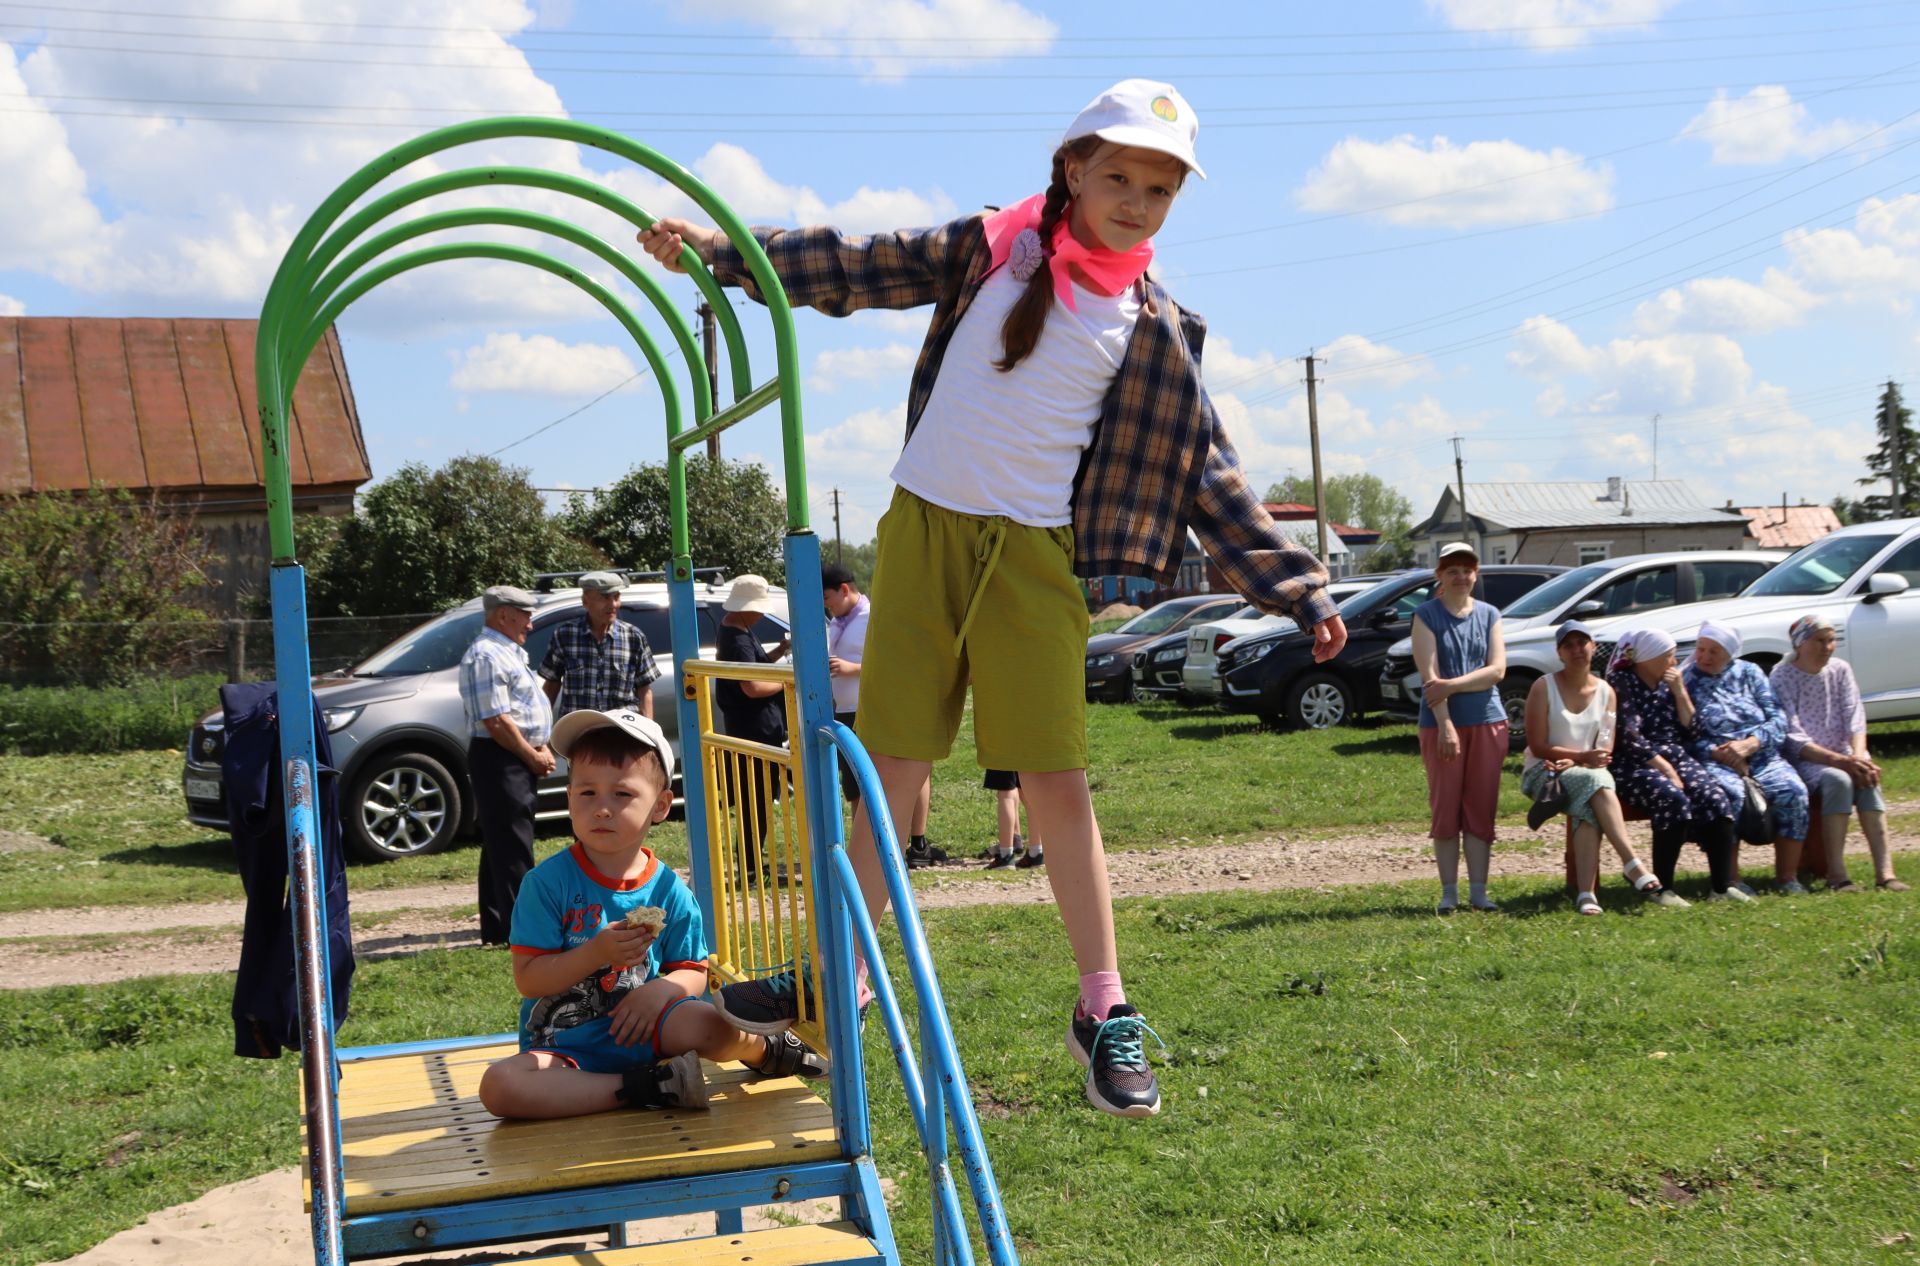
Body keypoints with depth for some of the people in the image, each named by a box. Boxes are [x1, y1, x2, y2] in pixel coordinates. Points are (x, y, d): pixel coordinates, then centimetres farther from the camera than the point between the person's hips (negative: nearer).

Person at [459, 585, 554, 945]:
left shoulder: (508, 653, 19)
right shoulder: (487, 656, -15)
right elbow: (496, 720, -20)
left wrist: (541, 749, 9)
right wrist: (534, 757, -13)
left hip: (519, 759, 11)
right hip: (498, 759, -11)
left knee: (500, 846, 13)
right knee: (512, 847, -10)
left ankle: (496, 928, 19)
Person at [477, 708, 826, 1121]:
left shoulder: (669, 890, 0)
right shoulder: (549, 881, -8)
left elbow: (693, 972, 7)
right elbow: (528, 979, -10)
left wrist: (660, 990, -16)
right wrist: (596, 954, -24)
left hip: (642, 1030, 1)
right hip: (565, 1048, -1)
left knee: (708, 1023, -30)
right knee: (498, 1085, -31)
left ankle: (763, 1051, 6)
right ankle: (636, 1089, -24)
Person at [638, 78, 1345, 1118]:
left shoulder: (1155, 331, 3)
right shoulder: (990, 249, 5)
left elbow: (1209, 477, 5)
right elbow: (856, 268, 7)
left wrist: (1299, 591, 1)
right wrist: (718, 246, 2)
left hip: (1035, 555, -1)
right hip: (922, 527, 1)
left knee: (1057, 776, -3)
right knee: (893, 767, 4)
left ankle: (1104, 1009, 7)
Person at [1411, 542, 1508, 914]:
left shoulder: (1489, 615, 9)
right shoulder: (1426, 615, -1)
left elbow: (1497, 670, -2)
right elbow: (1430, 675, -10)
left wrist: (1451, 685, -15)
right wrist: (1445, 726, -18)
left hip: (1487, 721, 3)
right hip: (1440, 723, -3)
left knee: (1481, 809, 4)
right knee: (1446, 809, 0)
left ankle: (1478, 891, 8)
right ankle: (1449, 892, 6)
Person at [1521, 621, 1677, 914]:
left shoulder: (1606, 692, 10)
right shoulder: (1543, 688, -1)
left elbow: (1605, 751, 4)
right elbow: (1537, 747, -6)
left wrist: (1572, 761, -16)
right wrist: (1583, 757, -18)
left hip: (1586, 771, 3)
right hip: (1544, 773, -3)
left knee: (1589, 807, -36)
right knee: (1595, 782, -37)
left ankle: (1587, 894, -47)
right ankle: (1635, 868, -46)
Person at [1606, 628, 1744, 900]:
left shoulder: (1668, 682, 17)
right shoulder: (1621, 683, -4)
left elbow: (1690, 728, 13)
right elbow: (1629, 737, -12)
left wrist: (1680, 691, 2)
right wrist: (1664, 768, -17)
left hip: (1675, 757, 6)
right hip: (1634, 765, -6)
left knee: (1715, 799, -21)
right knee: (1673, 799, -34)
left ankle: (1724, 885, -22)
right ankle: (1663, 888, -28)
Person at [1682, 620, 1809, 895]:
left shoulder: (1750, 673, 15)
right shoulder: (1686, 680, 7)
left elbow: (1778, 720, 5)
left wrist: (1748, 744, -12)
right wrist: (1717, 753, -18)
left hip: (1762, 756, 3)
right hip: (1714, 760, -3)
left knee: (1793, 791, -26)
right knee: (1731, 793, -36)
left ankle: (1787, 877, -18)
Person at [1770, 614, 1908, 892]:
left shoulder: (1840, 670, 9)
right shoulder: (1782, 676, -7)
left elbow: (1855, 717, -1)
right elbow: (1793, 737, -14)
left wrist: (1858, 755, -21)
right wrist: (1838, 761, -25)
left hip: (1841, 756, 4)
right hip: (1802, 761, -4)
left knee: (1867, 777, -28)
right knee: (1837, 779, -34)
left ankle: (1885, 872, -37)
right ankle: (1836, 877, -37)